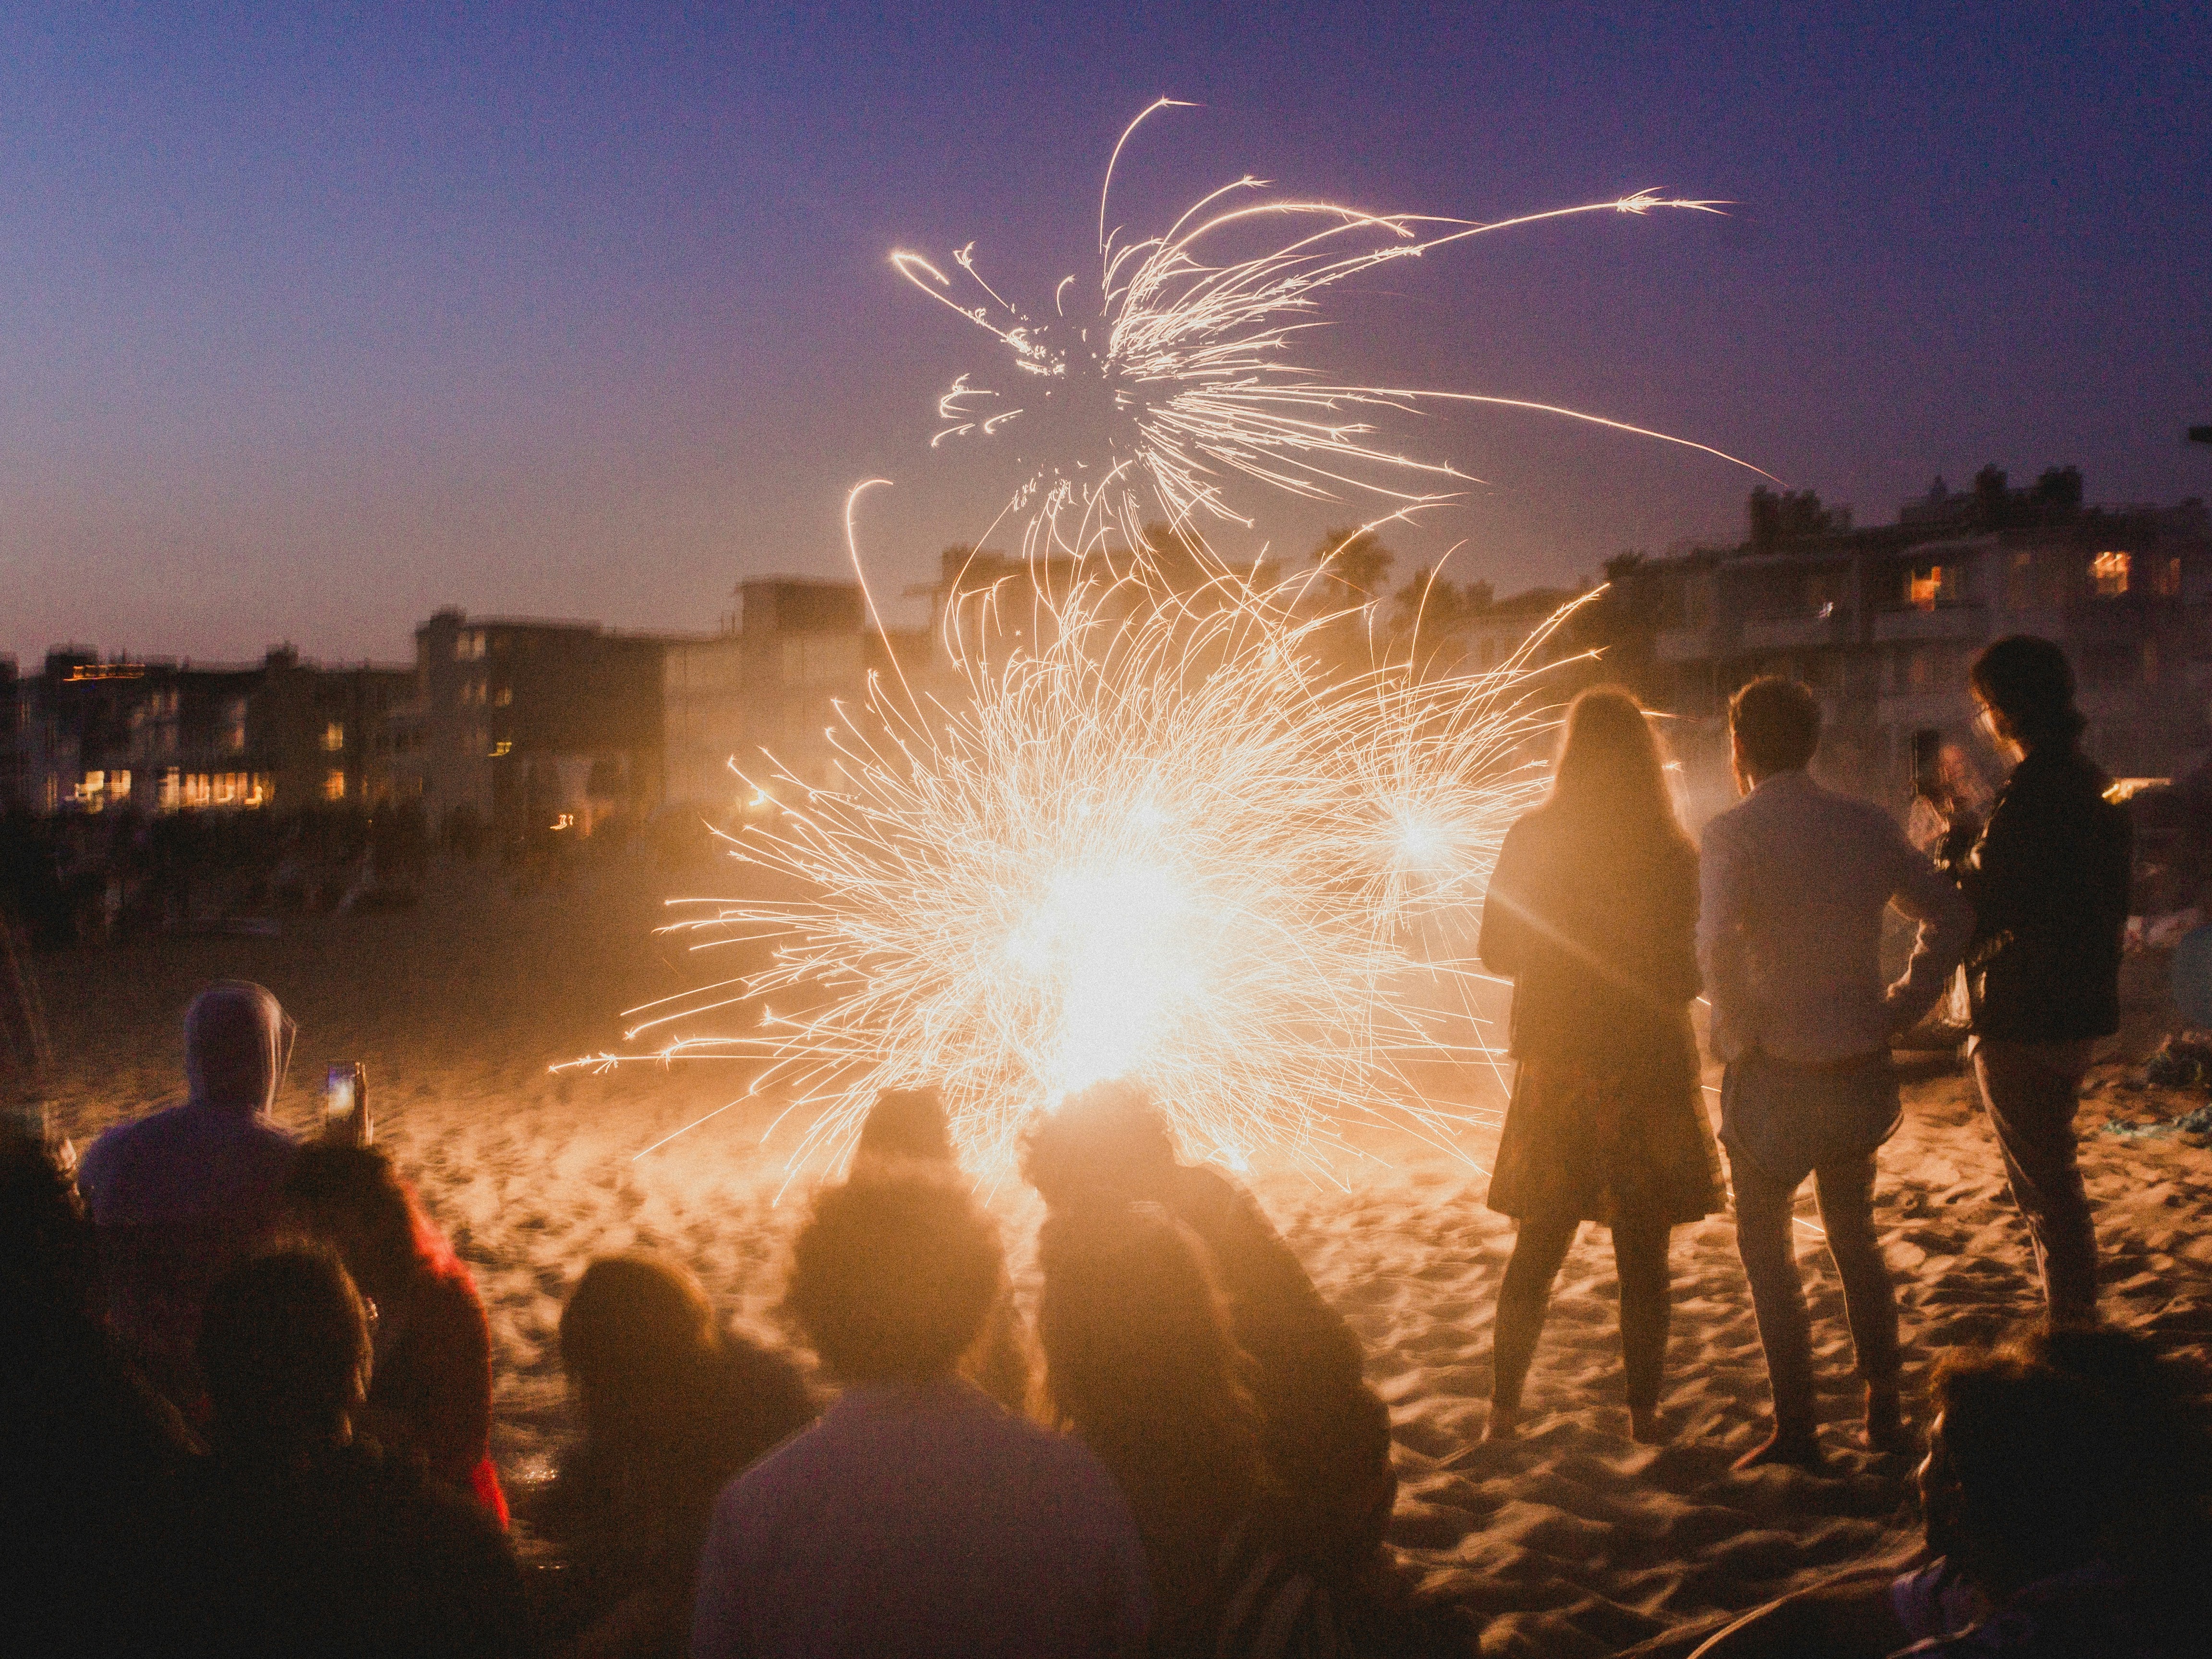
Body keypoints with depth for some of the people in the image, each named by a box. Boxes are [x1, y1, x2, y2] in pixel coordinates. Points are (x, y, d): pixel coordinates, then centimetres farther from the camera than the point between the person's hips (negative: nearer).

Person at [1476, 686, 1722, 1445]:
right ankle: (1643, 1412, 17)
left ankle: (1504, 1408, 18)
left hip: (1554, 1063, 2)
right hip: (1647, 1066, -2)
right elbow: (1685, 977, -10)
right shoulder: (1674, 853, -9)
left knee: (1537, 1249, 14)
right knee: (1643, 1255, 10)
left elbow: (1496, 952, 2)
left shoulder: (1532, 840, -4)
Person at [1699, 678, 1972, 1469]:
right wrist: (1898, 1008, 10)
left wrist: (1740, 1035, -14)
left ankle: (1796, 1429, 13)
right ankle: (1884, 1410, 28)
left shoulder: (1734, 832, -13)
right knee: (1854, 1236, 23)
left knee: (1766, 1247, 10)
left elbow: (1718, 944, -28)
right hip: (1861, 1070, 5)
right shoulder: (1867, 823, 4)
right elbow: (1950, 914, 9)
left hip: (1774, 1076, -5)